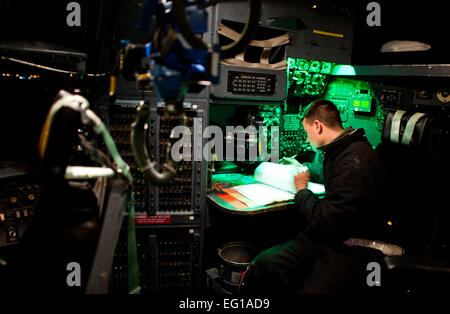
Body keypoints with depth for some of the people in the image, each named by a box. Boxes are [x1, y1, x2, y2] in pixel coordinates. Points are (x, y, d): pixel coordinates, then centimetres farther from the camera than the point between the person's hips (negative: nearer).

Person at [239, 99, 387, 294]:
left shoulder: (356, 161, -22)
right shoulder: (339, 150, 11)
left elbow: (325, 221, -23)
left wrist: (302, 190, -7)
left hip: (350, 250, -9)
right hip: (325, 236, 9)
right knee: (264, 264, -10)